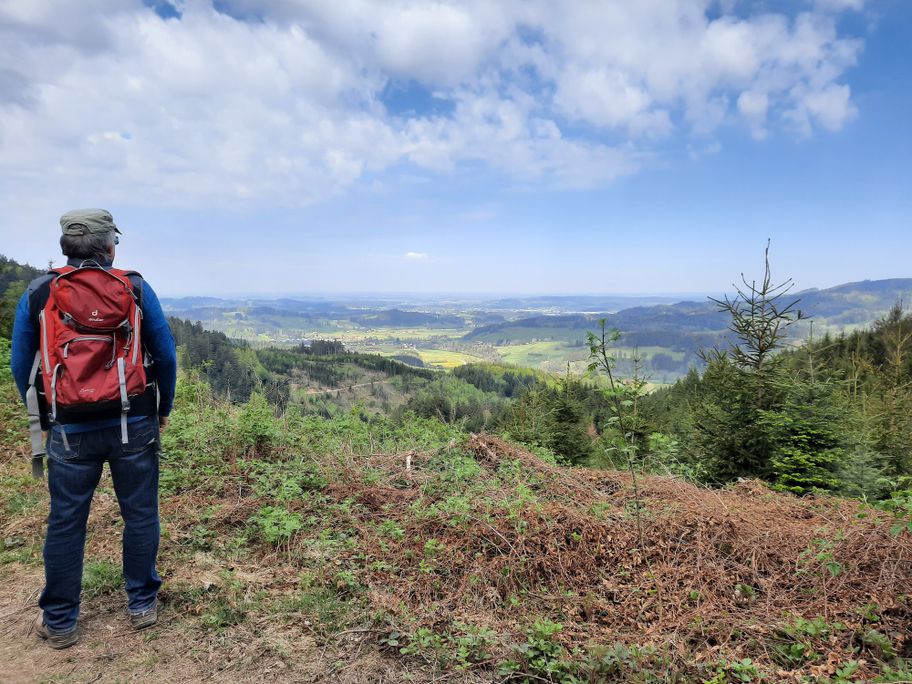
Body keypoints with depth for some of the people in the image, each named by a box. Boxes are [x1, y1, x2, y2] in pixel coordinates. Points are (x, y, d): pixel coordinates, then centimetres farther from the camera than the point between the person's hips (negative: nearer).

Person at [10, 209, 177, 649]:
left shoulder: (37, 294, 0)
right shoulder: (135, 288, -3)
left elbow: (21, 366, 5)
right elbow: (166, 355, -2)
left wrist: (43, 419, 18)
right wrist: (163, 409, 11)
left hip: (70, 430, 1)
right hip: (134, 426, -1)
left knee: (65, 523, 13)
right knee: (140, 514, 12)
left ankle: (59, 622, 25)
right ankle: (142, 604, 24)